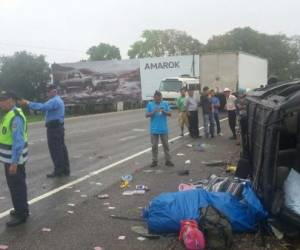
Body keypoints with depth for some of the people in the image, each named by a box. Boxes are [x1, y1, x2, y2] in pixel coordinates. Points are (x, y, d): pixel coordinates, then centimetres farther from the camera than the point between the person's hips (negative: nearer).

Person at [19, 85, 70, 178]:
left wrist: (28, 103, -28)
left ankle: (58, 171, 5)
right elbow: (44, 107, 12)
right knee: (61, 149, 12)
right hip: (58, 127, 10)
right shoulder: (57, 100, 19)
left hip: (54, 128, -10)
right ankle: (65, 170, 19)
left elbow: (42, 107, -30)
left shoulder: (54, 101, -17)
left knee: (55, 150, -3)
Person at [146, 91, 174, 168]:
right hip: (154, 129, 0)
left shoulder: (165, 104, 3)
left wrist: (164, 111, -20)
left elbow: (169, 114, -1)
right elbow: (147, 115, -2)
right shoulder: (150, 104, 2)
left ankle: (168, 160, 13)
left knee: (166, 145, 6)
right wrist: (153, 112, -20)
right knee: (154, 146, 6)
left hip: (164, 129, 0)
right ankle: (154, 161, 15)